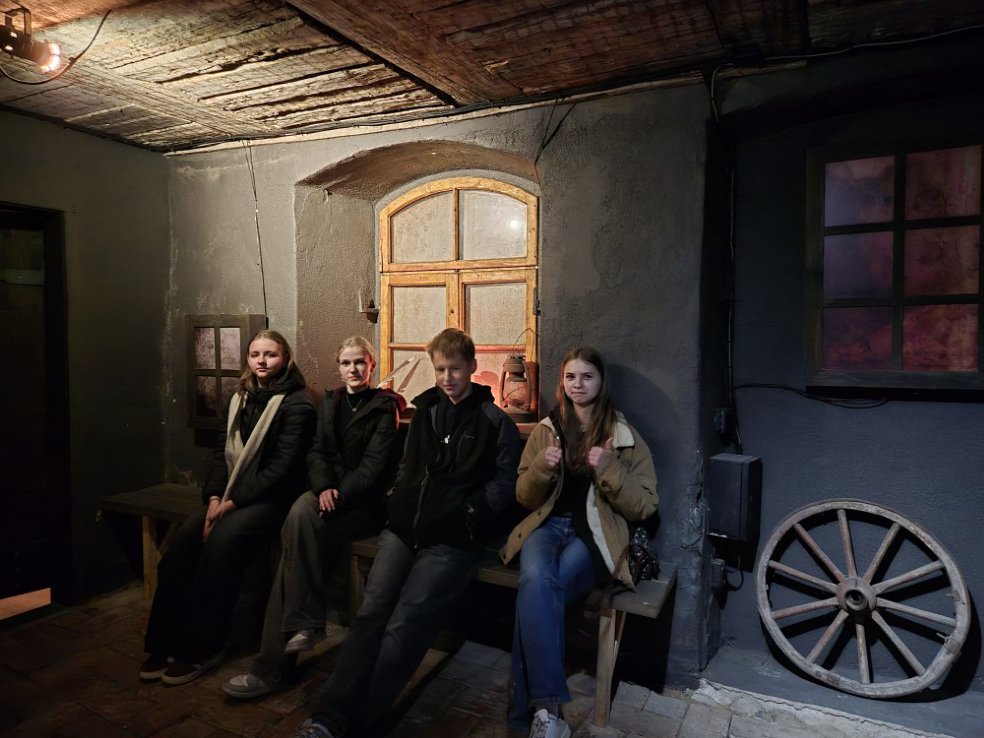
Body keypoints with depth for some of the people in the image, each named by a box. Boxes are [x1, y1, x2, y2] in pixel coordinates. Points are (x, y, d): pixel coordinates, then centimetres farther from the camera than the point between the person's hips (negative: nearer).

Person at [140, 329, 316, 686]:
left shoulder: (297, 404, -9)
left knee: (222, 541, -29)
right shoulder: (240, 399, 13)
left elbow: (282, 466, -16)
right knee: (184, 538, -16)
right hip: (229, 497, 7)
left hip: (273, 498, -6)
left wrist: (233, 502, -17)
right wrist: (214, 498, -5)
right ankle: (166, 643, -5)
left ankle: (202, 648, -14)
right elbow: (222, 451, 11)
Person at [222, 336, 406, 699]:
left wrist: (341, 493, -22)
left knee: (296, 542, -27)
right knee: (300, 512, -29)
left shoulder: (384, 406, 0)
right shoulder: (330, 402, 16)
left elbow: (374, 463, -9)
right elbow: (317, 452, 7)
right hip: (331, 493, 4)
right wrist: (324, 487, -13)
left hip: (365, 501, -4)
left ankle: (273, 664, -18)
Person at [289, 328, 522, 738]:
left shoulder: (496, 421, 5)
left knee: (402, 627, -18)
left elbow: (504, 482, 0)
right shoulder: (425, 411, 20)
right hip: (404, 527, 5)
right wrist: (397, 503, 9)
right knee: (370, 614, -13)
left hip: (452, 539, -4)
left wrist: (466, 515, -11)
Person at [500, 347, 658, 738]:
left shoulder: (625, 437, 5)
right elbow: (525, 498, 12)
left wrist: (609, 469, -16)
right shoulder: (545, 430, 11)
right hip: (549, 524, 2)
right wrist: (541, 467, -10)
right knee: (536, 580, -33)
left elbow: (643, 508, 0)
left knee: (536, 590, -31)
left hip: (595, 535, -2)